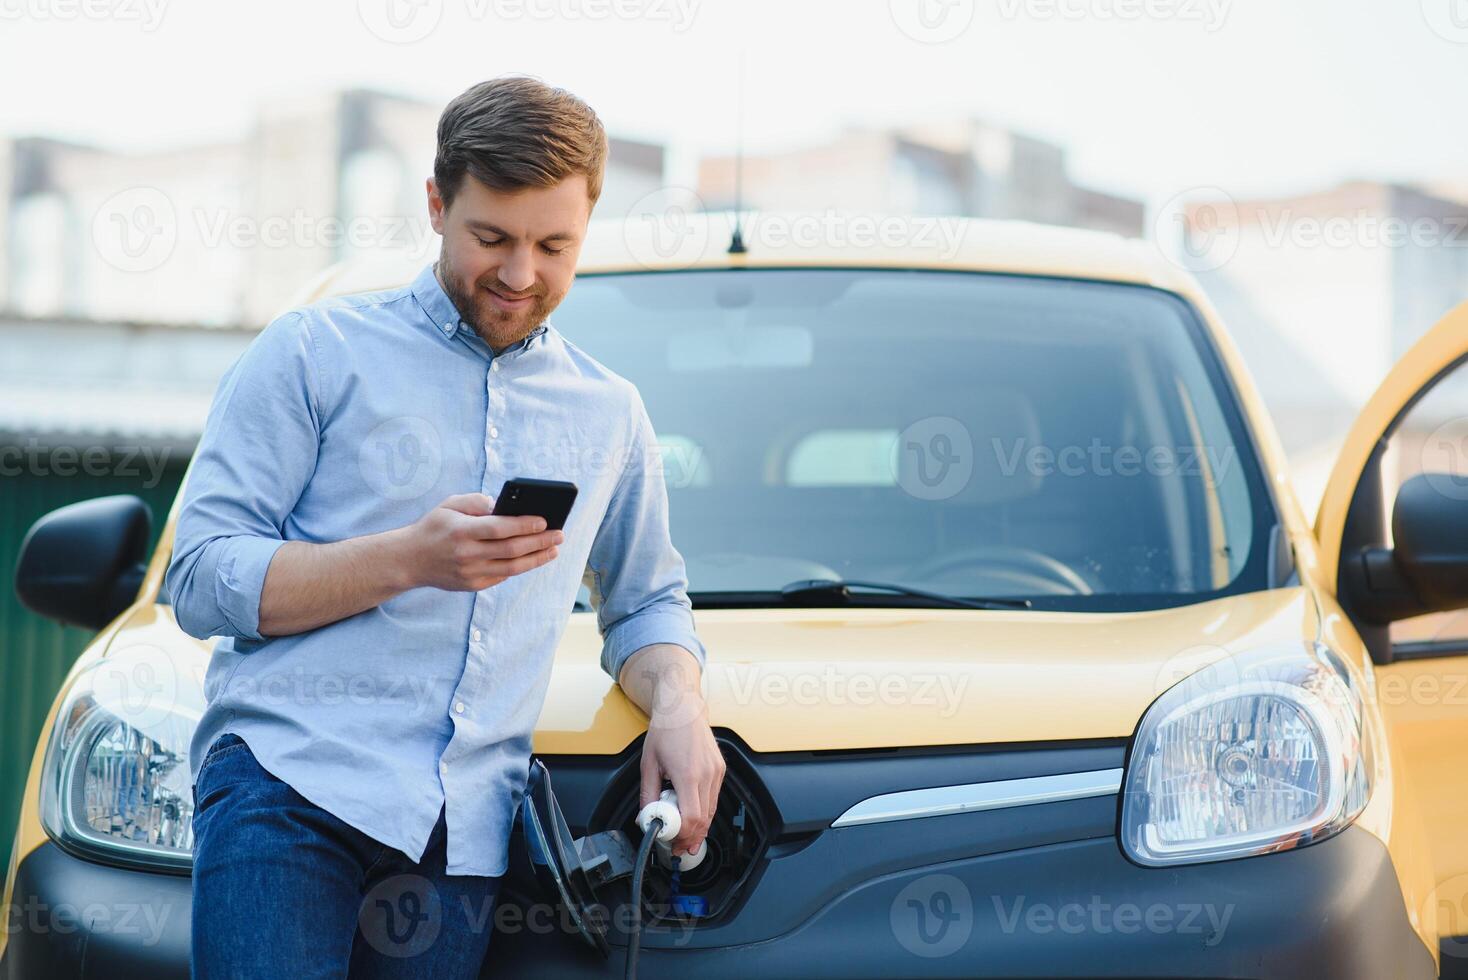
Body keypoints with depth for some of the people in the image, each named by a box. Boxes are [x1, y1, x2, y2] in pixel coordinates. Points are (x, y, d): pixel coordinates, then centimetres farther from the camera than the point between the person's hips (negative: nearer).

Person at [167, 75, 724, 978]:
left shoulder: (609, 412, 19)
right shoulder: (317, 351, 6)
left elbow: (646, 600, 30)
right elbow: (199, 582, 0)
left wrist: (678, 703, 6)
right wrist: (407, 559, -13)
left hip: (464, 830, 4)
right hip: (289, 774, -3)